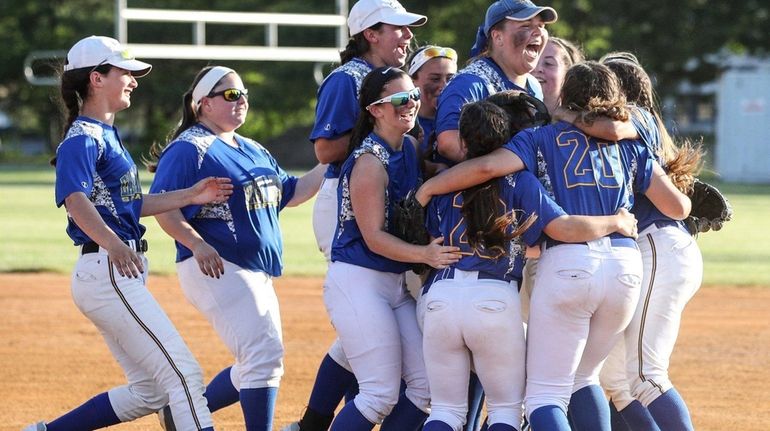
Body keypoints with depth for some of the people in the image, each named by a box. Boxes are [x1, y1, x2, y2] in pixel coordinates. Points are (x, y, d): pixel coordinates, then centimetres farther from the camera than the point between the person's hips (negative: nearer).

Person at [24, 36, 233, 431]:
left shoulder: (108, 135, 19)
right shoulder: (83, 139, -12)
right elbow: (75, 199, -30)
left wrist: (190, 196, 18)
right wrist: (113, 244, -47)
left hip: (120, 274, 10)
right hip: (107, 274, -10)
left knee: (149, 392, 12)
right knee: (184, 374, -13)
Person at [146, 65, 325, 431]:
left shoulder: (254, 151, 19)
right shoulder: (189, 149, -9)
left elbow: (290, 193, 24)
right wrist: (196, 244, -30)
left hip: (257, 273, 10)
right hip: (218, 270, -10)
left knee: (260, 364, 12)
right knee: (265, 356, -16)